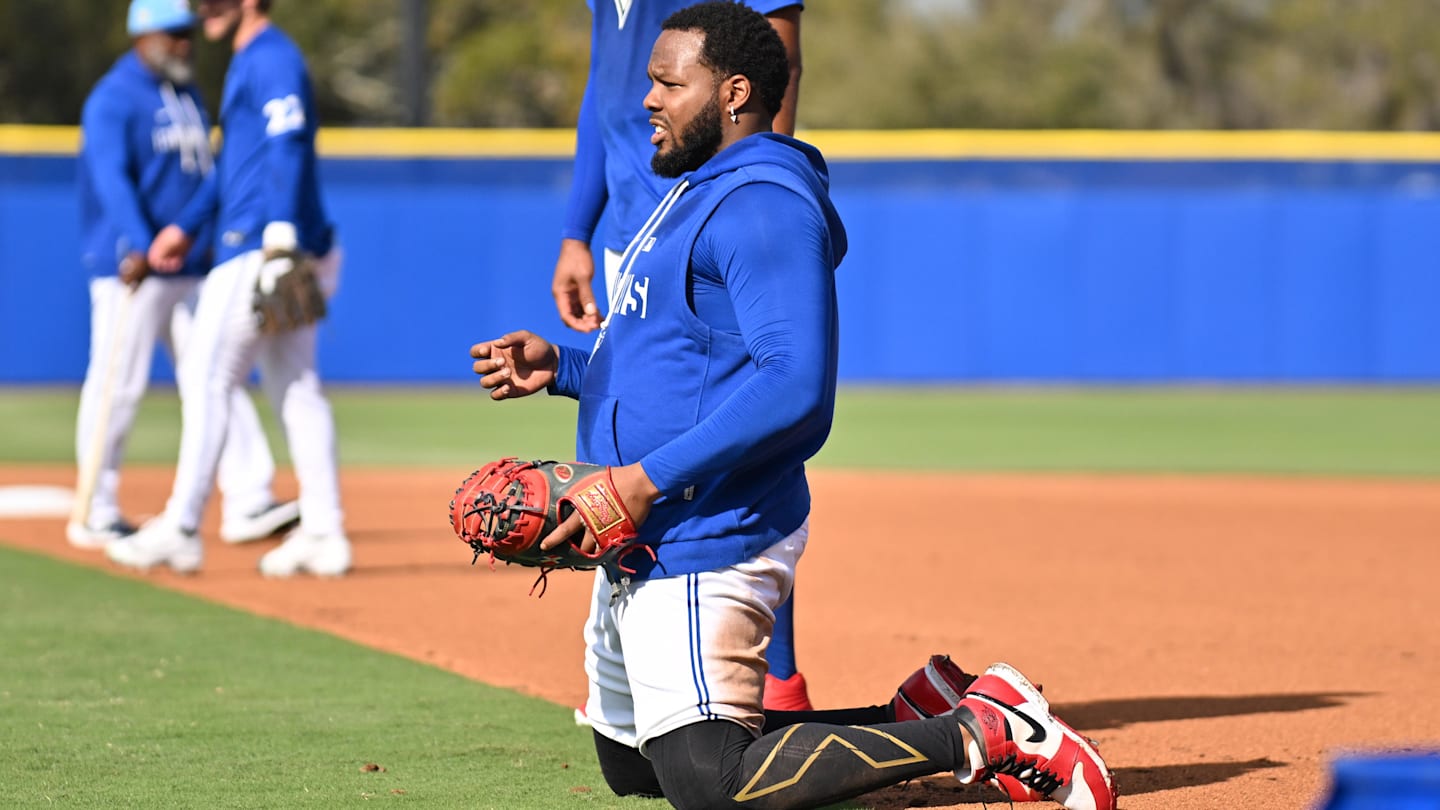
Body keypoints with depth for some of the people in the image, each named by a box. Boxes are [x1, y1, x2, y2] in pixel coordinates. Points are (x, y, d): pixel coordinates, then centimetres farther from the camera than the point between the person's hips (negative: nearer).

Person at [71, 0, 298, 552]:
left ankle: (247, 503, 0)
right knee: (117, 386, -5)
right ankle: (94, 516, 2)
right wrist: (137, 247, -33)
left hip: (191, 272, 8)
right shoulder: (114, 99, -9)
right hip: (130, 267, -8)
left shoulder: (189, 98, 18)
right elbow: (111, 178, -21)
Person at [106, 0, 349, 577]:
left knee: (206, 376, -7)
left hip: (256, 249, -10)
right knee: (295, 388, 9)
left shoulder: (272, 59, -11)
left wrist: (280, 234, -33)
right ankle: (323, 534, 8)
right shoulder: (247, 61, 21)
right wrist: (187, 226, 30)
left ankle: (181, 530, -5)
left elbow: (289, 146, -23)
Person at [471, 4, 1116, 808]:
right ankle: (922, 721, 18)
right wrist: (560, 367, 11)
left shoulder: (764, 204, -16)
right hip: (642, 545, 11)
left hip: (704, 544, -11)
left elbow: (796, 387, -27)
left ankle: (977, 735, -11)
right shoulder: (697, 192, 18)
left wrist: (650, 478, -29)